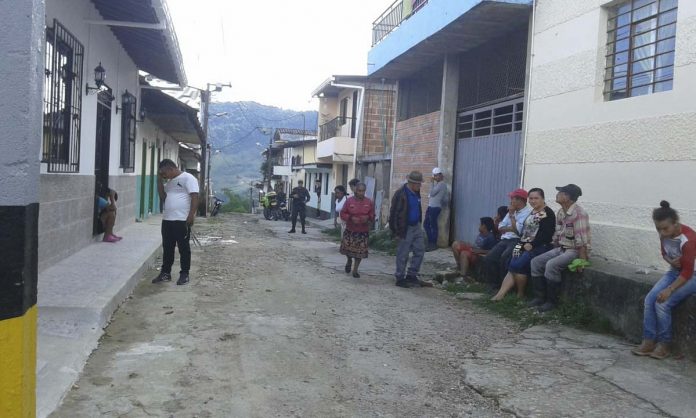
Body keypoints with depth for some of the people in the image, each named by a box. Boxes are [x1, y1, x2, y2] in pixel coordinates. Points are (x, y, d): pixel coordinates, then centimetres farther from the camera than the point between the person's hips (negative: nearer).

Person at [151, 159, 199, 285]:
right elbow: (162, 197, 16)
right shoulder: (169, 182, 19)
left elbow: (195, 197, -13)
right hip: (167, 220, 8)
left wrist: (191, 215, -20)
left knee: (184, 248, 1)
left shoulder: (188, 178, -7)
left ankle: (184, 274, 9)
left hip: (182, 220, -8)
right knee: (167, 248, 12)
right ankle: (165, 273, 21)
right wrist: (159, 180, 9)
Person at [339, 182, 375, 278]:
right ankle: (349, 260, 37)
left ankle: (355, 270, 16)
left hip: (363, 232, 0)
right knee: (347, 248, 3)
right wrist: (351, 218, -18)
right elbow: (342, 214, -1)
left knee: (360, 252, 1)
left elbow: (372, 216, 7)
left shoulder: (369, 202, 1)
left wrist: (368, 218, -15)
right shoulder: (349, 201, -3)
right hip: (350, 230, 0)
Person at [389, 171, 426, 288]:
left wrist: (419, 223, 16)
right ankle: (400, 278, 14)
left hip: (416, 227, 8)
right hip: (406, 229, -8)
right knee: (403, 255, 2)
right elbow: (394, 214, -17)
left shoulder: (416, 193, 7)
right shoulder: (400, 194, -18)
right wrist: (396, 232, -15)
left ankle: (411, 275, 21)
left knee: (420, 251, 10)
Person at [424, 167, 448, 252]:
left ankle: (433, 244, 3)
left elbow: (432, 193, -14)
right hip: (431, 207, 10)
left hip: (435, 207, -10)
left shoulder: (441, 184, -11)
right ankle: (430, 242, 21)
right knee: (426, 224, 13)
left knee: (433, 225, -4)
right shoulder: (438, 184, 18)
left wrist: (433, 183, -7)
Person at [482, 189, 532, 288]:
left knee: (504, 257, -33)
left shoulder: (528, 212, -6)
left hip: (517, 241, -7)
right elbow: (500, 228, 15)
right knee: (488, 258, -14)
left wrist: (511, 215, -6)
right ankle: (493, 285, -6)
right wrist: (511, 228, -6)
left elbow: (517, 230, -16)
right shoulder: (512, 211, 21)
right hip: (505, 240, 7)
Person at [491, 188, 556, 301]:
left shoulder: (548, 213, -6)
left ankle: (520, 294, -5)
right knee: (512, 266, -11)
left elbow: (545, 234, -16)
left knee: (517, 265, -21)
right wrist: (524, 244, 3)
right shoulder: (532, 212, 20)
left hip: (540, 246, -8)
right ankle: (501, 293, -18)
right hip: (526, 245, 8)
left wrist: (532, 245, -18)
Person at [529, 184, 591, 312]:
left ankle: (552, 301, -15)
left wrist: (582, 261, -28)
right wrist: (553, 252, 10)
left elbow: (582, 241, -25)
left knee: (551, 265, -28)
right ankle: (539, 297, 4)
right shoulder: (560, 213, 7)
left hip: (575, 251, -9)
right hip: (561, 248, 9)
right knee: (536, 262, -2)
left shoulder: (579, 214, -21)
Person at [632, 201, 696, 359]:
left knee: (662, 303, -23)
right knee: (650, 298, -15)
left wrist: (669, 290, -30)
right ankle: (648, 341, -10)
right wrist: (671, 261, -13)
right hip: (674, 272, 7)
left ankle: (664, 344, -5)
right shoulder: (664, 234, -8)